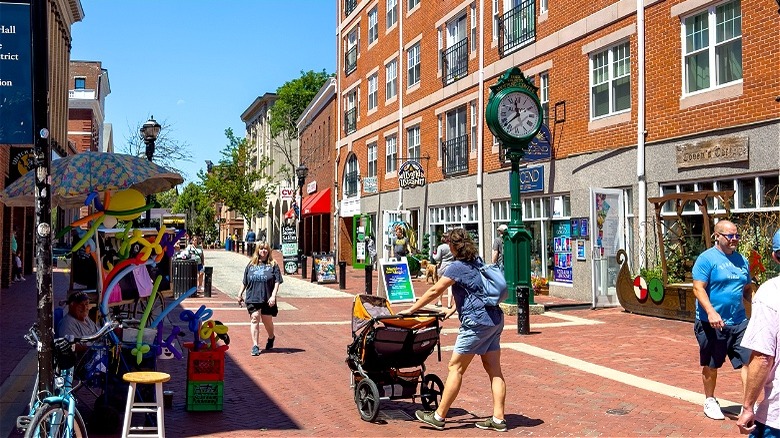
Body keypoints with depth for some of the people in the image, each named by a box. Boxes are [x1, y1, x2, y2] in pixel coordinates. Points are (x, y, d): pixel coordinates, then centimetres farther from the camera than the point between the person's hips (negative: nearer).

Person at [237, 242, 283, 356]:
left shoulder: (273, 265, 1)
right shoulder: (251, 265, 9)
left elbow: (277, 282, -4)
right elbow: (245, 282, 17)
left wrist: (273, 296, -14)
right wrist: (240, 294, 18)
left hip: (267, 299, -1)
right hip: (253, 298, 1)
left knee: (267, 320, 10)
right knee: (254, 319, -9)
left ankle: (271, 338, 39)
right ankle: (255, 346, -7)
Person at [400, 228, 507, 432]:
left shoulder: (457, 267, -11)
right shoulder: (478, 262, 14)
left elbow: (434, 291, -8)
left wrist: (411, 310, 0)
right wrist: (453, 310, 28)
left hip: (477, 322, -9)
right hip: (495, 320, 9)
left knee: (455, 367, -1)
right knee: (494, 369, 8)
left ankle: (439, 416, 5)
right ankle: (498, 419, 9)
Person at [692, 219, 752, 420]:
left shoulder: (741, 260, 12)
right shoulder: (707, 258, -9)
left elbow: (747, 289, 20)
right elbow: (698, 288, -16)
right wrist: (711, 312, -28)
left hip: (739, 322, 5)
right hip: (712, 323, -5)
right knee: (711, 365, 10)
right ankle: (710, 401, 28)